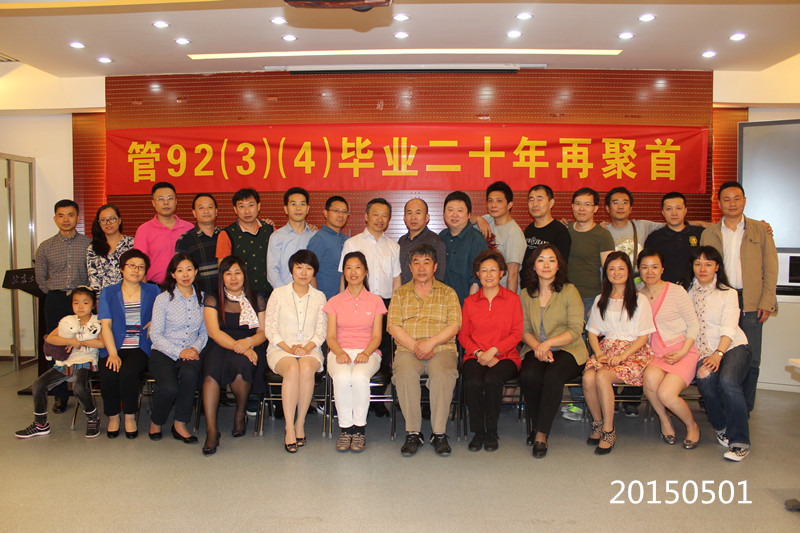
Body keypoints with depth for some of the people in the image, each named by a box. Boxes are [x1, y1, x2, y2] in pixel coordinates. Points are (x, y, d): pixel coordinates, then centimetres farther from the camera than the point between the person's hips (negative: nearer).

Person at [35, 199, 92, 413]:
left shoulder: (89, 244, 2)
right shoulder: (45, 247, 7)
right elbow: (40, 277, 15)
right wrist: (55, 294, 8)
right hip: (55, 301, 2)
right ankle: (60, 395, 15)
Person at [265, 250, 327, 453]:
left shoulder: (319, 297, 12)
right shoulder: (278, 294, 8)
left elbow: (322, 330, 6)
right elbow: (270, 329, 2)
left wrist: (307, 347, -12)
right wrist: (288, 348, -12)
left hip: (310, 350, 1)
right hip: (281, 349, -1)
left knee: (306, 368, -34)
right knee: (292, 369, -34)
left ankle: (300, 424, -21)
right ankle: (289, 428, -29)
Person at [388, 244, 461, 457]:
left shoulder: (448, 293, 15)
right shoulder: (400, 294, 18)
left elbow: (454, 326, 3)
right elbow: (393, 327, 6)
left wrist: (431, 342, -13)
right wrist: (414, 346, -10)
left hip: (441, 349, -1)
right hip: (408, 349, 1)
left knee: (442, 373, -34)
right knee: (405, 374, -33)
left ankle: (439, 433, -22)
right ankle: (413, 433, -21)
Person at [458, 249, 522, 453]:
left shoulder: (512, 299, 9)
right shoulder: (470, 301, 14)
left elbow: (517, 334, 2)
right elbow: (463, 335, 12)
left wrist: (493, 351, -11)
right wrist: (479, 353, -6)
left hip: (505, 356, -1)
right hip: (475, 356, 1)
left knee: (492, 380, -33)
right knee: (472, 382, -31)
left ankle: (492, 432, -13)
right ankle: (478, 432, -12)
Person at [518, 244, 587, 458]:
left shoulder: (569, 291, 0)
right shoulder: (526, 294, 11)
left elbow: (575, 330, -6)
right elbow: (524, 329, 8)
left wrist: (547, 344, -18)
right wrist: (537, 347, -13)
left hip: (568, 351, -2)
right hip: (536, 350, 3)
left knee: (553, 376, -34)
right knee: (528, 375, -29)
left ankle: (541, 434, -22)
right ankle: (536, 426, -6)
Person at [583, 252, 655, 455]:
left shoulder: (639, 300, 7)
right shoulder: (601, 300, 18)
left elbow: (643, 337, 0)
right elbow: (592, 332, 13)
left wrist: (621, 356, -14)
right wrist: (599, 354, -6)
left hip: (633, 352, -3)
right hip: (606, 348, 3)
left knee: (602, 376, -32)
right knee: (588, 377, -29)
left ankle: (609, 431, -19)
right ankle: (598, 423, -5)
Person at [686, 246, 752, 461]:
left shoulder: (728, 293, 7)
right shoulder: (687, 292, 12)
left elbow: (729, 328, -7)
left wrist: (718, 354, -24)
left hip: (733, 347, -1)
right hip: (703, 351, 2)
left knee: (727, 381, -31)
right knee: (705, 379, -30)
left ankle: (739, 441, -19)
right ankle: (721, 428, -4)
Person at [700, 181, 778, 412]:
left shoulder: (761, 230, 9)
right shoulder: (708, 233, 11)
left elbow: (770, 268, 5)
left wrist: (767, 302, -3)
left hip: (751, 303, 0)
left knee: (750, 360, 1)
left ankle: (744, 410, 14)